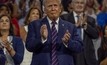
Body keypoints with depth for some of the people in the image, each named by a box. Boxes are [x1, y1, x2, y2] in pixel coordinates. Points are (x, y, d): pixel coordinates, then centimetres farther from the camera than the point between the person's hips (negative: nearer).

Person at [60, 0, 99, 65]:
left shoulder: (91, 20, 13)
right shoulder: (64, 18, 5)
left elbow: (96, 35, 2)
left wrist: (85, 24, -11)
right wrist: (76, 25, -15)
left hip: (87, 55, 2)